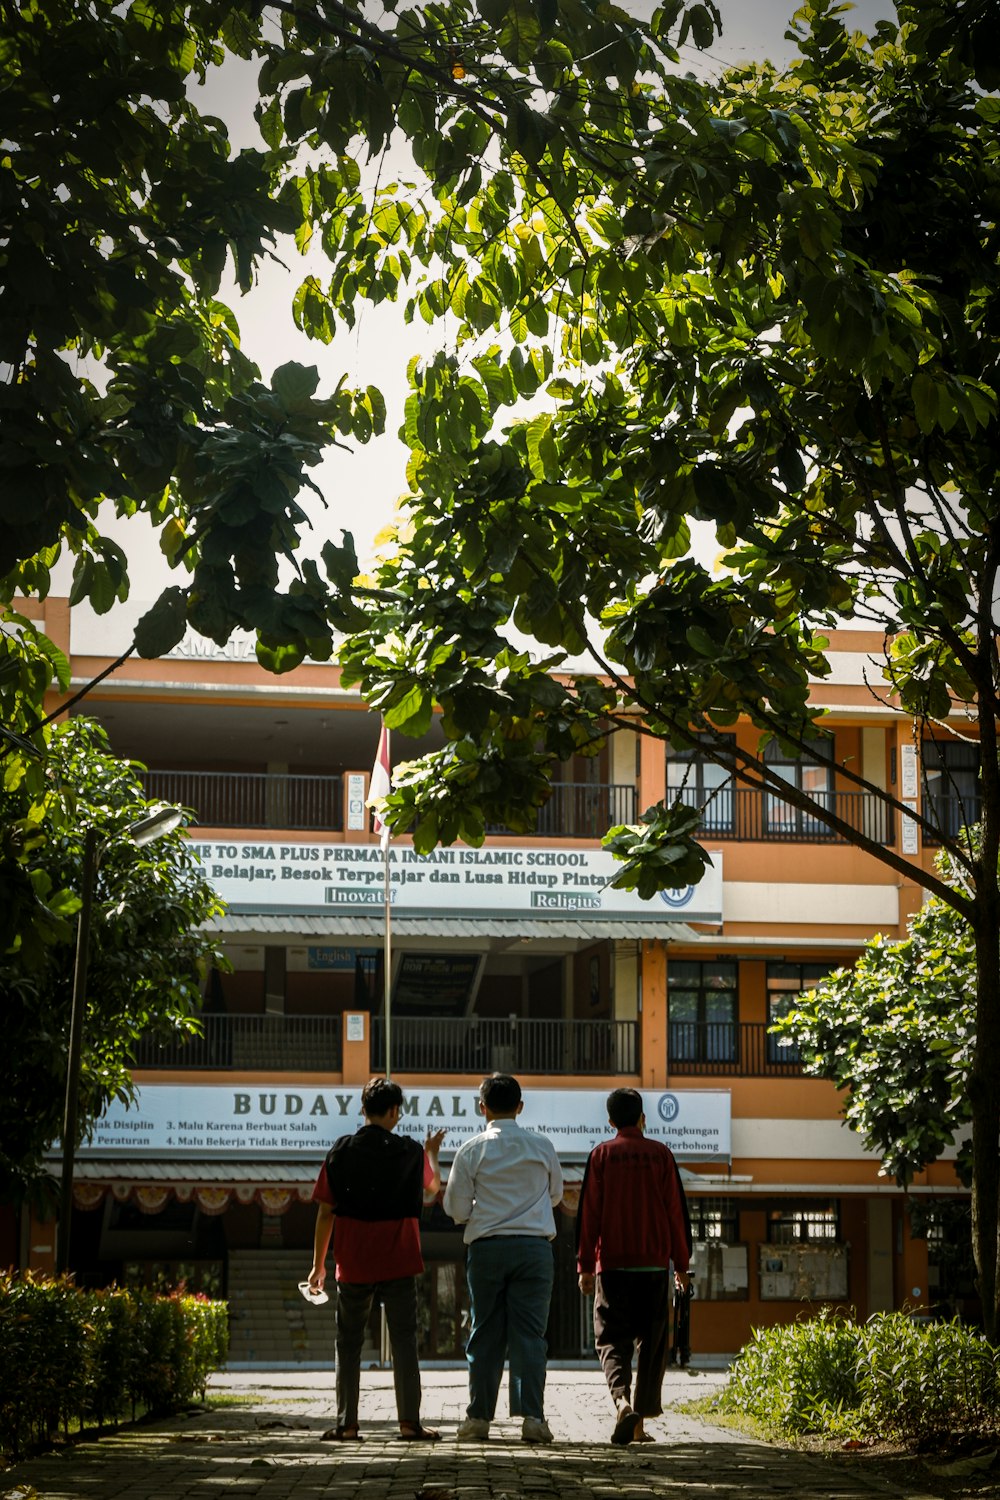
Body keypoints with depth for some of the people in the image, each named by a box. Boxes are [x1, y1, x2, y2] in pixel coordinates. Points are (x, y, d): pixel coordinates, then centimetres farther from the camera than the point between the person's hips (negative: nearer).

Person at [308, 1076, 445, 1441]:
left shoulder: (340, 1151, -1)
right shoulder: (410, 1152, -2)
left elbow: (325, 1212, 0)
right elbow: (432, 1186, 20)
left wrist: (318, 1264, 8)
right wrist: (432, 1153, 39)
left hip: (353, 1264, 1)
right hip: (398, 1262, -1)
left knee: (348, 1343, 9)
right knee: (404, 1340, 3)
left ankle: (347, 1424, 8)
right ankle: (409, 1422, -1)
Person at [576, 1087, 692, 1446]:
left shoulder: (602, 1155, 1)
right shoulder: (660, 1154, 3)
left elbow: (589, 1213, -1)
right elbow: (676, 1211, 4)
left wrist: (585, 1265, 3)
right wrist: (681, 1264, 10)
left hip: (612, 1264, -1)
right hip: (654, 1264, 1)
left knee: (612, 1339, 3)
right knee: (651, 1342, 9)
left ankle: (622, 1400, -23)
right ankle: (641, 1421, 7)